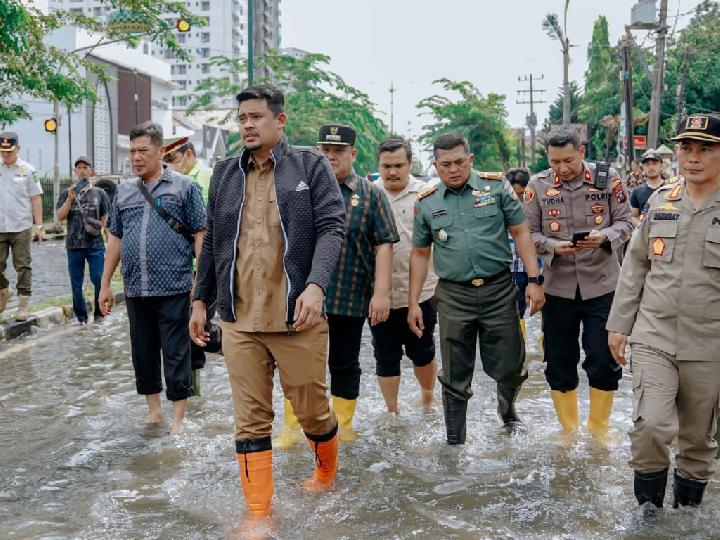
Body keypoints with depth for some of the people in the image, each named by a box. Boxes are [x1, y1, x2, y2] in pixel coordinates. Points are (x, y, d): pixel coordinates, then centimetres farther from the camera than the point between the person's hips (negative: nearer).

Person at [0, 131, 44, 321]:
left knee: (23, 266, 1)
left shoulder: (27, 170, -1)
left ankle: (23, 304, 7)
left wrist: (38, 225, -3)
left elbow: (36, 199, 0)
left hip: (21, 227, -3)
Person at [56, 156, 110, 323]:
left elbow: (105, 216, 13)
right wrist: (70, 198, -13)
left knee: (99, 280, -5)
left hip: (95, 244, -1)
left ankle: (99, 313, 12)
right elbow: (60, 217, -2)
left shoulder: (99, 193, 5)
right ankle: (81, 316, 18)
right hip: (74, 245, 1)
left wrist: (100, 226, -7)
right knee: (76, 283, 6)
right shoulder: (67, 193, 5)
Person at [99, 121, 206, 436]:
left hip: (174, 288, -5)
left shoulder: (183, 187, 0)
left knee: (176, 354, 1)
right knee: (143, 353, 13)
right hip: (135, 290, 5)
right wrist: (105, 285, 14)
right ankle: (153, 410, 28)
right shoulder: (124, 192, 14)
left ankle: (178, 419, 11)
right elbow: (115, 239, 17)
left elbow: (200, 235, -2)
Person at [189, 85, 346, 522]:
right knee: (251, 421, 5)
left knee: (313, 411, 10)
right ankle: (259, 515, 15)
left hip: (296, 318, -3)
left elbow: (331, 227, -6)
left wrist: (316, 285, -20)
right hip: (239, 320, 3)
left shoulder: (311, 165, 2)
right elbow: (213, 242, 19)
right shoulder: (225, 173, 14)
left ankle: (327, 477, 39)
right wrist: (201, 300, 17)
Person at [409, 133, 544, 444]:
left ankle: (507, 408, 41)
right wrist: (413, 302, 8)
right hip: (453, 296, 1)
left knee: (510, 367, 8)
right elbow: (420, 254, 12)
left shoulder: (496, 187, 1)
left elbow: (520, 233, 2)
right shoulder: (426, 204, 6)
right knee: (455, 377, 6)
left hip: (499, 290, -1)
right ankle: (454, 441, 19)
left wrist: (534, 281, -6)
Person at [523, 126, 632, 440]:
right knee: (559, 362, 10)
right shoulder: (538, 185, -1)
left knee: (604, 361, 3)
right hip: (557, 287, 1)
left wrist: (604, 236, -19)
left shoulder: (607, 178, -2)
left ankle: (599, 427, 25)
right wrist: (552, 246, -19)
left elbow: (624, 222, 2)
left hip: (601, 285, -1)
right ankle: (569, 430, 28)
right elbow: (529, 233, 0)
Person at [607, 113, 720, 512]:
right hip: (653, 338, 1)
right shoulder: (660, 200, 4)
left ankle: (686, 511, 33)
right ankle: (647, 509, 11)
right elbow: (635, 265, 11)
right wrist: (619, 324, 10)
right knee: (650, 426, -11)